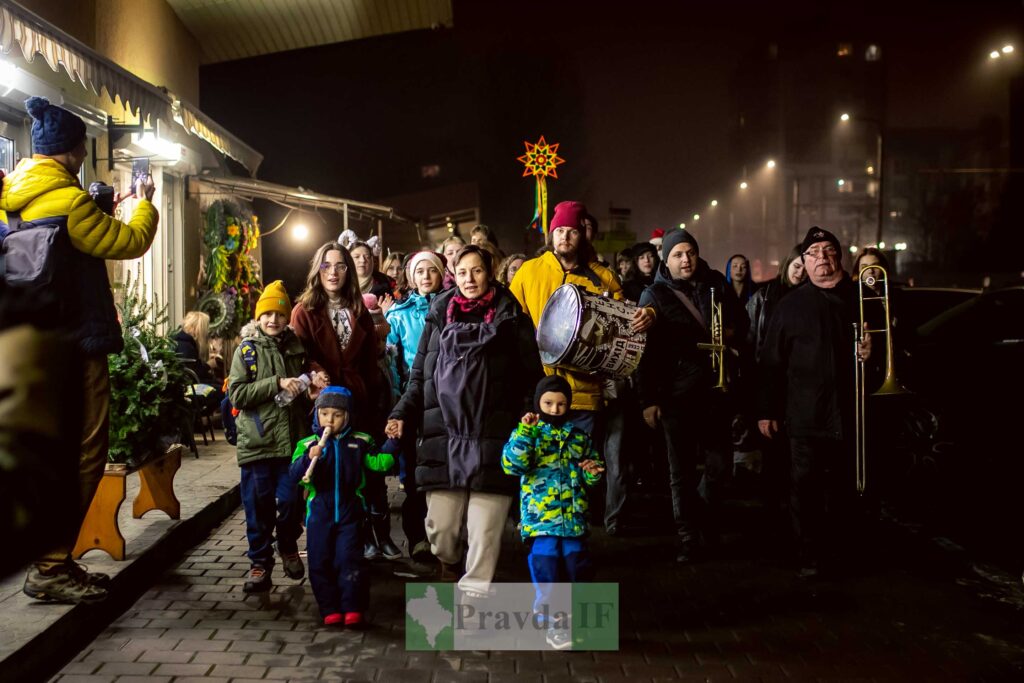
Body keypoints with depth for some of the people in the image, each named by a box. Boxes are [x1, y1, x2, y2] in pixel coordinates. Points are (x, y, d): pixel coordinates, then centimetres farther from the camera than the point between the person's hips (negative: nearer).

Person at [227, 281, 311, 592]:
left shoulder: (296, 348, 10)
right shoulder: (247, 349, 3)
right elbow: (236, 394, -9)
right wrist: (276, 383, -16)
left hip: (292, 439, 2)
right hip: (256, 441, -2)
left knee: (290, 501, 3)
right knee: (258, 506, 3)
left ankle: (288, 547, 30)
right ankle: (260, 564, 16)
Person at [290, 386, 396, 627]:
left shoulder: (360, 442, 4)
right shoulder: (307, 444, 2)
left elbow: (379, 463, 2)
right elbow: (294, 476, -9)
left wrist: (393, 442, -11)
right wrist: (308, 459, -27)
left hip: (350, 512, -1)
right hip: (319, 513, 1)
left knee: (349, 559, -5)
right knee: (320, 562, 3)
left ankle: (353, 608, 2)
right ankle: (330, 609, 13)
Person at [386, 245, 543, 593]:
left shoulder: (510, 317, 8)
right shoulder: (439, 316, 14)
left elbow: (531, 376, 4)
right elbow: (419, 375, 16)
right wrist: (402, 414, 4)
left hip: (492, 440, -2)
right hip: (444, 435, 2)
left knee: (484, 528, -3)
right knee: (439, 527, 3)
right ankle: (447, 565, 34)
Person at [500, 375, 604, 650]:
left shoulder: (578, 437, 11)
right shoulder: (527, 434, 0)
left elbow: (591, 477, 20)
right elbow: (512, 465, -16)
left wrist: (593, 472, -3)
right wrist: (524, 433, -23)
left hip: (573, 518, 4)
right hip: (540, 517, -4)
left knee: (577, 569, 10)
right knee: (547, 572, -4)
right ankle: (553, 623, 9)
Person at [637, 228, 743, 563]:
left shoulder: (716, 284, 8)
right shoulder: (654, 296, -2)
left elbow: (737, 315, 23)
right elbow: (645, 350, -6)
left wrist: (732, 329, -2)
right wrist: (648, 399, -11)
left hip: (715, 390, 3)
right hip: (676, 394, -3)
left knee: (719, 465, 6)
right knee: (682, 471, 5)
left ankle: (704, 520, 31)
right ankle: (688, 538, 15)